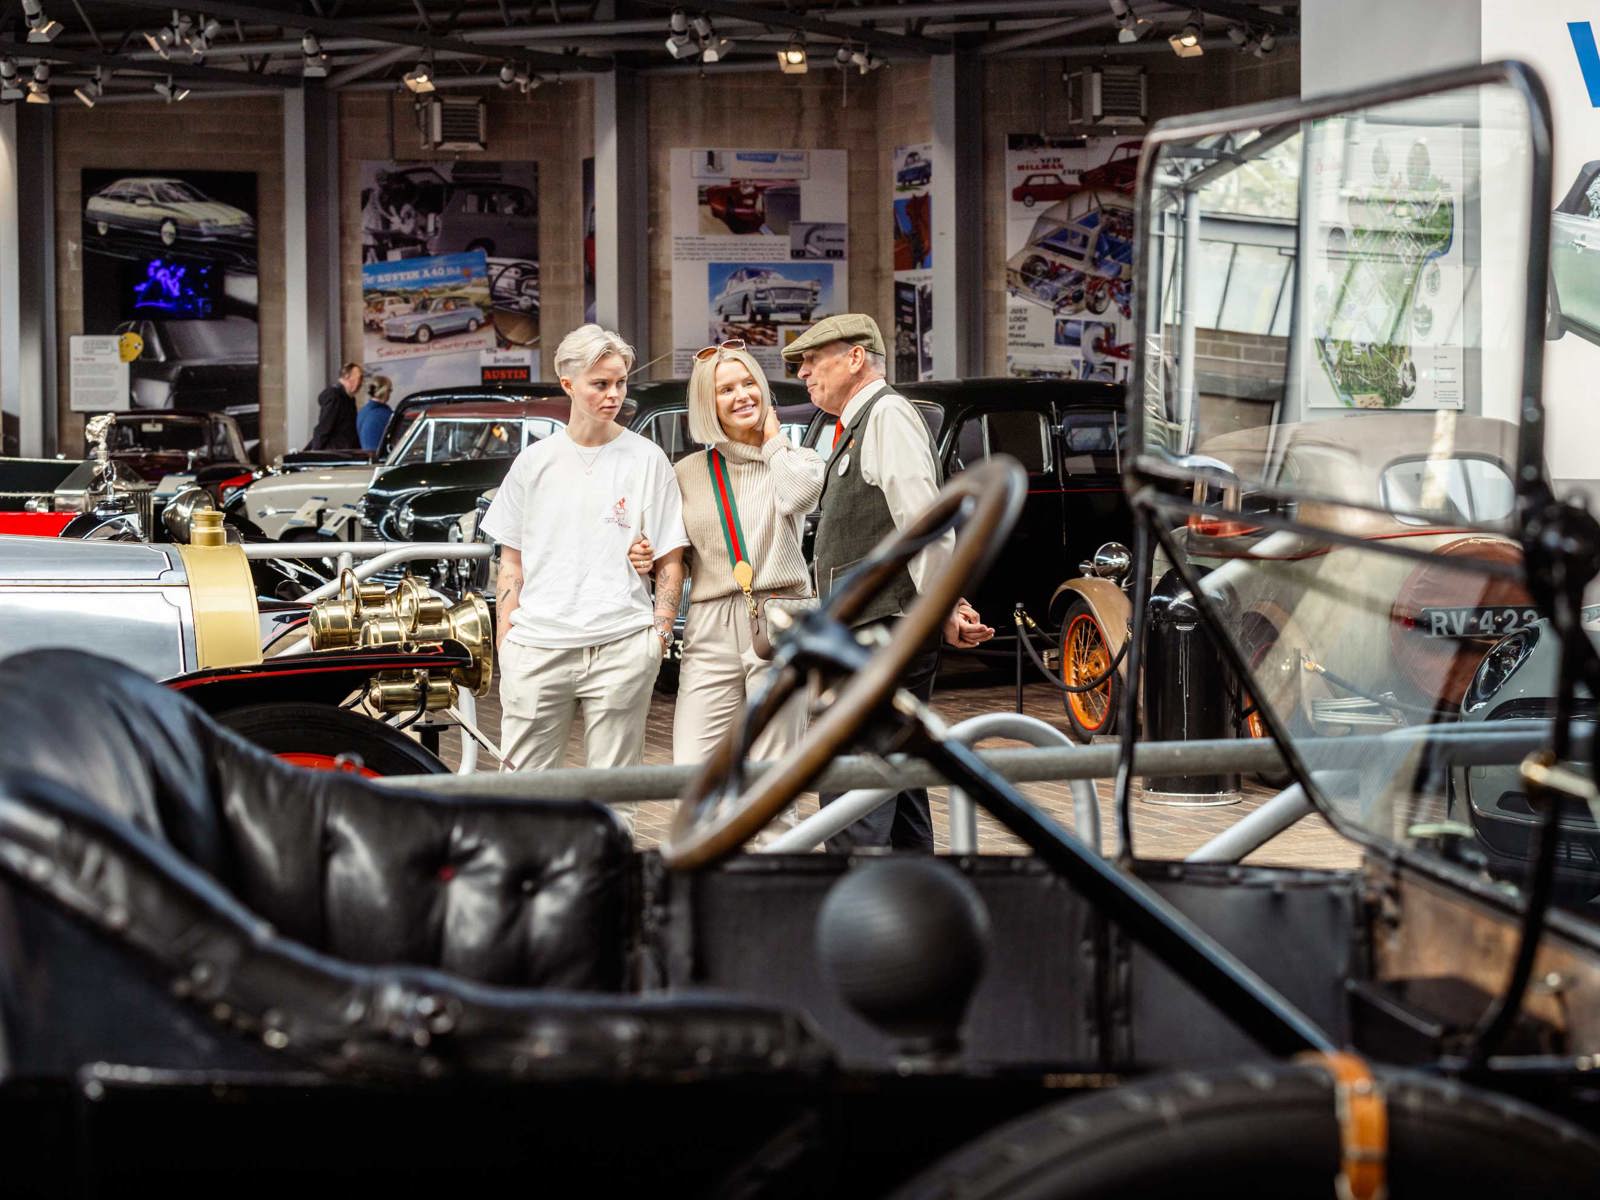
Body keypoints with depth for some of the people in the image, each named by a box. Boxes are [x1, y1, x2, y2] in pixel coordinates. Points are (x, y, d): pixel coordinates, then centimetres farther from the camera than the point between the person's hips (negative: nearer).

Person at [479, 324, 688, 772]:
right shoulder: (535, 462, 9)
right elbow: (511, 563, 13)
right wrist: (503, 643, 5)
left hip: (620, 648, -1)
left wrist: (659, 635, -4)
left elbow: (670, 562, 6)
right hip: (536, 647, 1)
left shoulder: (646, 459, 4)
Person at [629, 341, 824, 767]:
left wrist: (772, 437, 0)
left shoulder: (795, 459, 8)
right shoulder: (689, 472, 14)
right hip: (712, 633, 2)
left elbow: (799, 493, -18)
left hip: (780, 629, -2)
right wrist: (645, 558, -3)